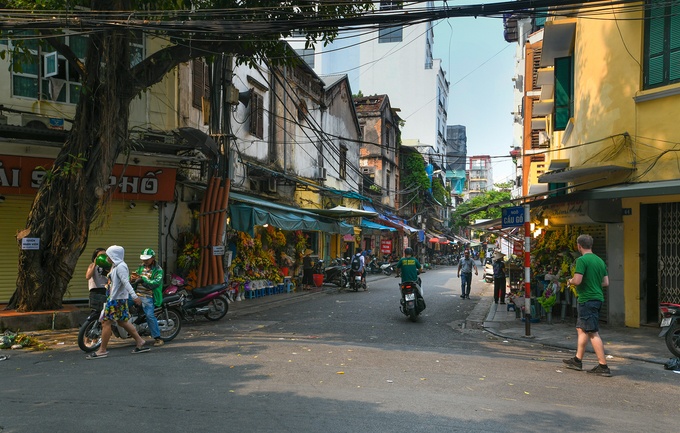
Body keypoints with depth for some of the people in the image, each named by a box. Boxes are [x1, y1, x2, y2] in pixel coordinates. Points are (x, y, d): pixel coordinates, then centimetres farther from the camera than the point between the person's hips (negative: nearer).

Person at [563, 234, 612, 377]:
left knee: (593, 333, -6)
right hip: (597, 298, 9)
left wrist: (570, 281, 0)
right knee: (581, 329, 18)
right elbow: (606, 282, 14)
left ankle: (603, 366, -6)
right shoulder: (600, 261, 12)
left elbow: (577, 280, -21)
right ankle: (577, 361, 26)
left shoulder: (582, 260, -14)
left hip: (587, 300, -9)